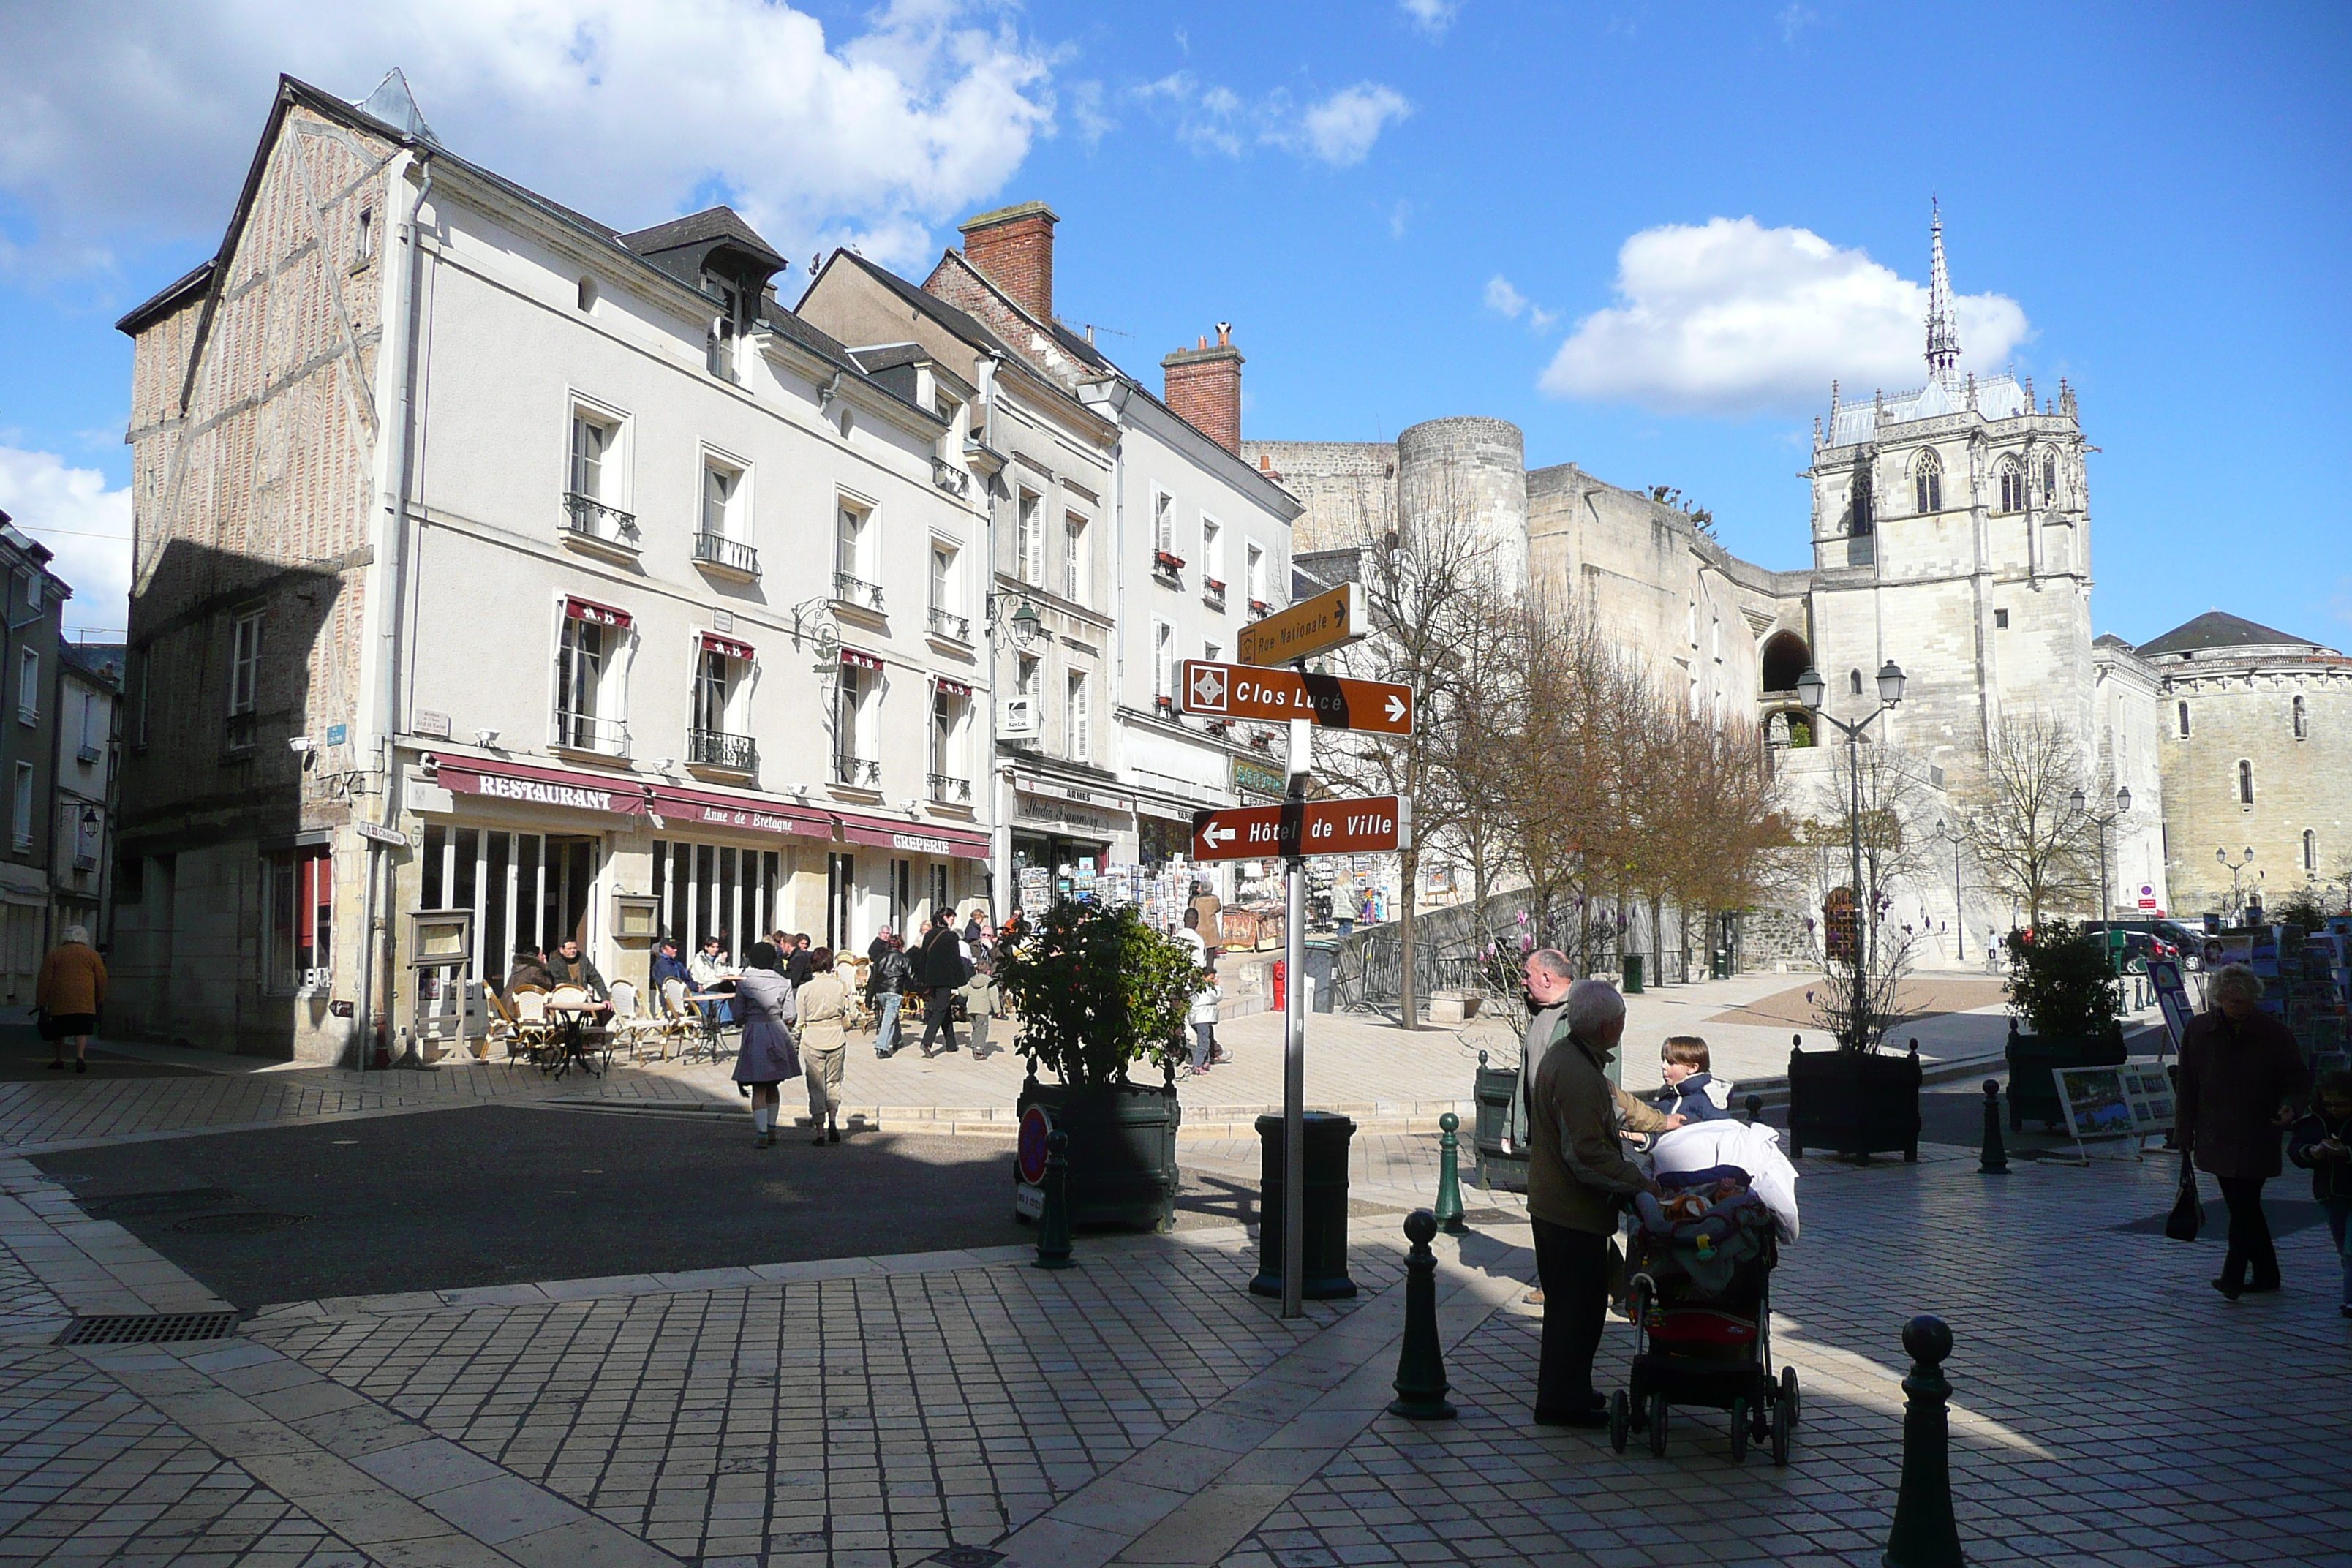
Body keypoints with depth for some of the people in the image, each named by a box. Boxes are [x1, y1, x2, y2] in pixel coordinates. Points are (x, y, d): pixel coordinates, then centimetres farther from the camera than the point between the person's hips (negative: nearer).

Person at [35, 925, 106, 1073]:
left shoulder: (54, 954, 8)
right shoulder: (92, 955, 8)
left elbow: (44, 980, 4)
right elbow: (101, 979, 6)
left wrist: (41, 1003, 6)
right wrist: (99, 1000, 16)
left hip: (58, 1000, 1)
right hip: (84, 1001, -1)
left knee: (58, 1031, 15)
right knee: (82, 1031, -4)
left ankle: (58, 1060, 19)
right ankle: (80, 1056, -23)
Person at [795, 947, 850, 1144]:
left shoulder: (805, 989, -6)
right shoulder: (840, 986, -3)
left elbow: (800, 1021, -2)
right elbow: (847, 1019, 3)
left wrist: (798, 1042, 14)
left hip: (813, 1041, -1)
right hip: (837, 1039, 1)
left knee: (816, 1086, 6)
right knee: (834, 1082, 16)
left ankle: (820, 1132, 5)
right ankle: (833, 1122, 0)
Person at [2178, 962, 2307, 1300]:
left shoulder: (2275, 1034, -4)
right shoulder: (2197, 1031, 1)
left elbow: (2295, 1080, 5)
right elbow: (2187, 1089, 6)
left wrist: (2290, 1106, -16)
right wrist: (2185, 1136, 5)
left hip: (2257, 1141, -3)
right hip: (2216, 1138, 3)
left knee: (2244, 1208, -9)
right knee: (2244, 1208, 12)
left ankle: (2233, 1278, -6)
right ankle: (2267, 1274, 25)